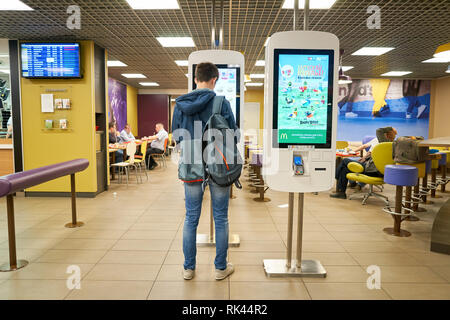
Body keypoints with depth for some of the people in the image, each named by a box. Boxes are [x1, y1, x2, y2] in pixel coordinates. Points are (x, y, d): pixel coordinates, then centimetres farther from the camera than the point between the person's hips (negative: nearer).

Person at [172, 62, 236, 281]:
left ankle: (188, 268, 23)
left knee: (191, 218, 13)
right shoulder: (221, 103, -10)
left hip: (191, 166, 3)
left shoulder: (181, 104, 1)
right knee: (220, 218, 10)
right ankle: (221, 267, 22)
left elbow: (176, 135, 9)